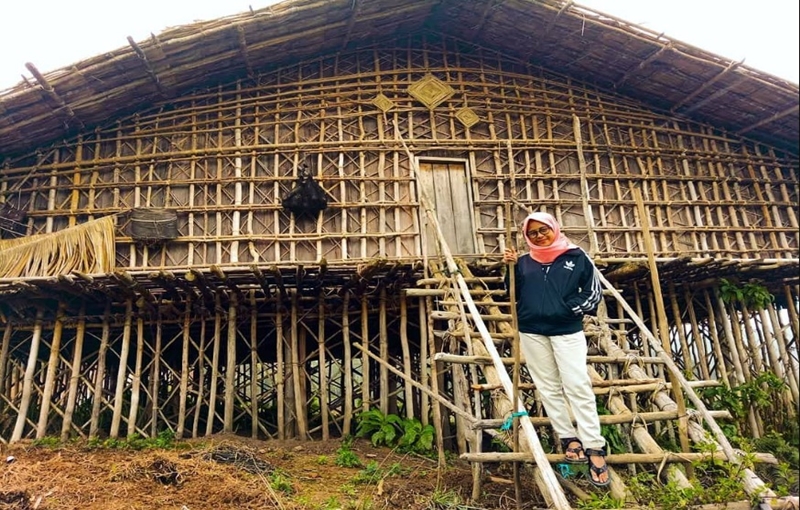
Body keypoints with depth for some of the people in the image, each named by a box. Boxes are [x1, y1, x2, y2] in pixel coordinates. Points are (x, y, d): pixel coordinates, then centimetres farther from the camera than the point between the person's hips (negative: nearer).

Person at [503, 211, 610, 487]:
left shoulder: (576, 256, 3)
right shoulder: (524, 262, 10)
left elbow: (594, 291, 4)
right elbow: (513, 293, 8)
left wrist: (573, 308, -8)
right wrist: (511, 269, -5)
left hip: (567, 330, -3)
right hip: (532, 332, 3)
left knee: (578, 386, -8)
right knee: (548, 388, 6)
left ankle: (594, 447, -4)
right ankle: (569, 438, 17)